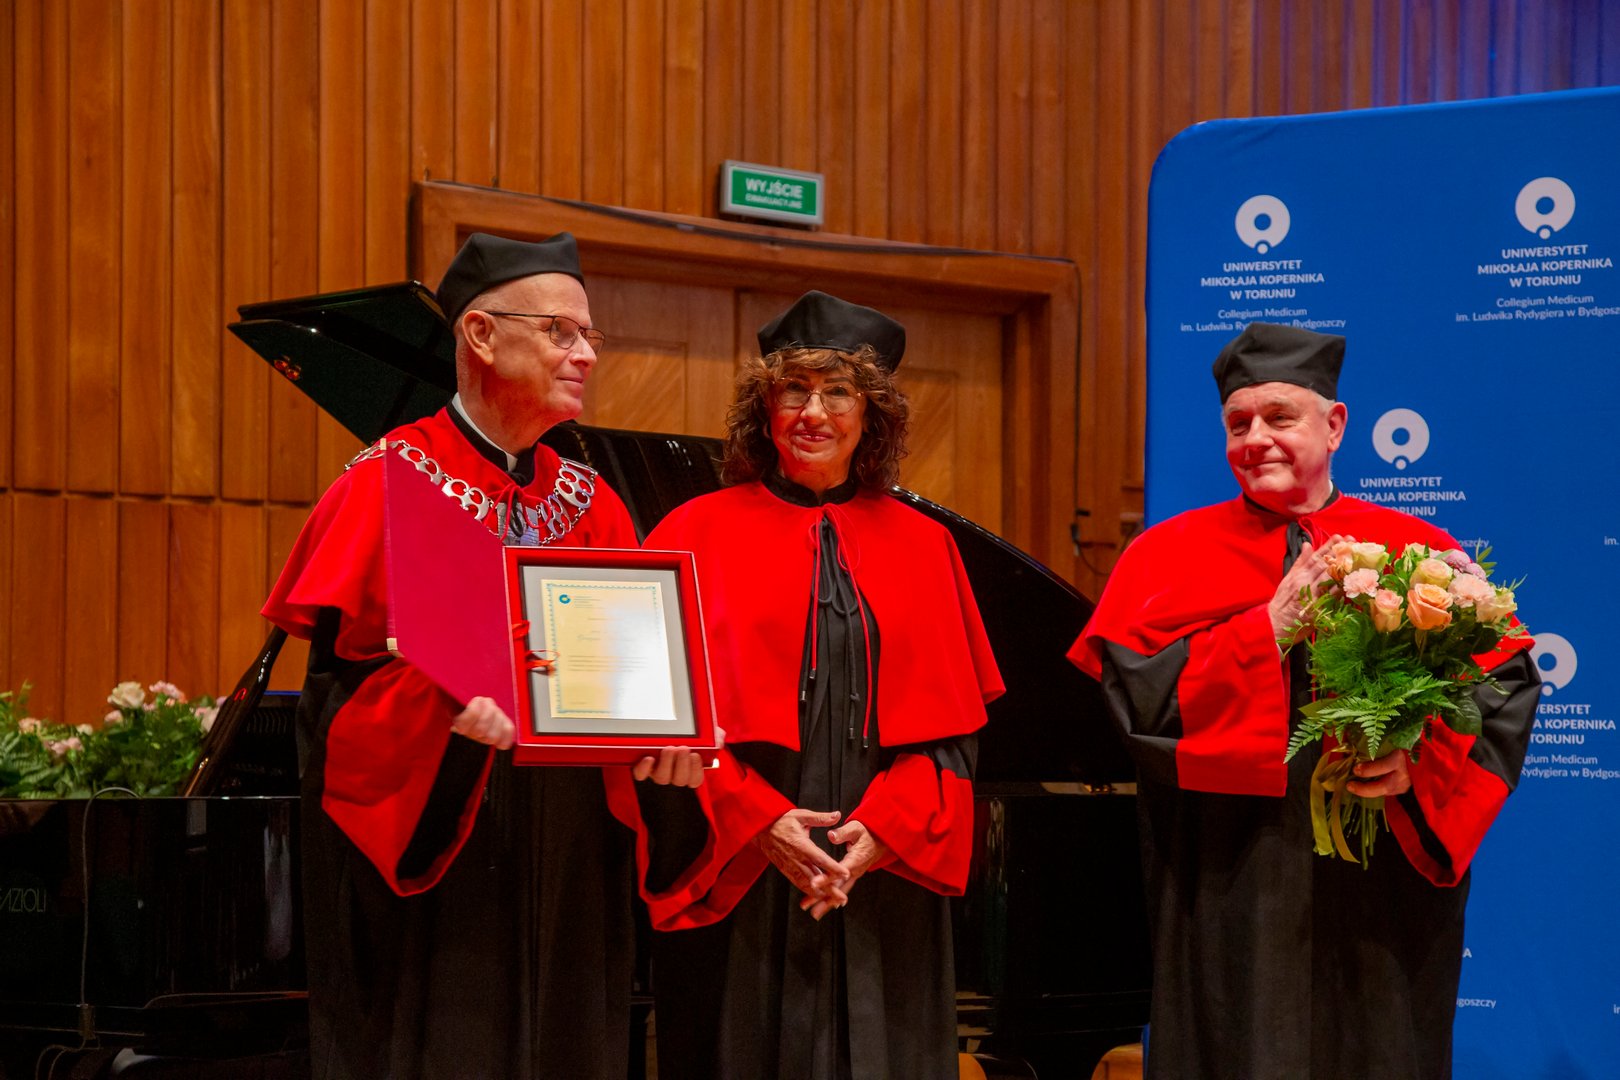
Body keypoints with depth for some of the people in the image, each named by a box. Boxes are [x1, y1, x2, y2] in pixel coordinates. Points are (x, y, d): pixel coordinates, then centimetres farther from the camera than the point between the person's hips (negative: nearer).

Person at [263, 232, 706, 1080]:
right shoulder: (389, 484, -3)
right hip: (432, 861, -5)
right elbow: (337, 674, -11)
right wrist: (444, 699, -30)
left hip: (570, 873, 6)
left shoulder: (589, 504, 15)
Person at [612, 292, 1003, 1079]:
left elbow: (951, 726, 6)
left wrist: (885, 827, -10)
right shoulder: (699, 534, 3)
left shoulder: (920, 547, 10)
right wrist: (755, 821, -15)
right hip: (735, 886, -2)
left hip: (883, 888, 2)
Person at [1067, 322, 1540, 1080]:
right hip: (1229, 896, -1)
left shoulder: (1419, 553, 7)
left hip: (1380, 902, 1)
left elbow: (1505, 687, 0)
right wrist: (1271, 628, -14)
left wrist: (1423, 764, -18)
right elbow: (1129, 694, -7)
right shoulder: (1167, 555, 7)